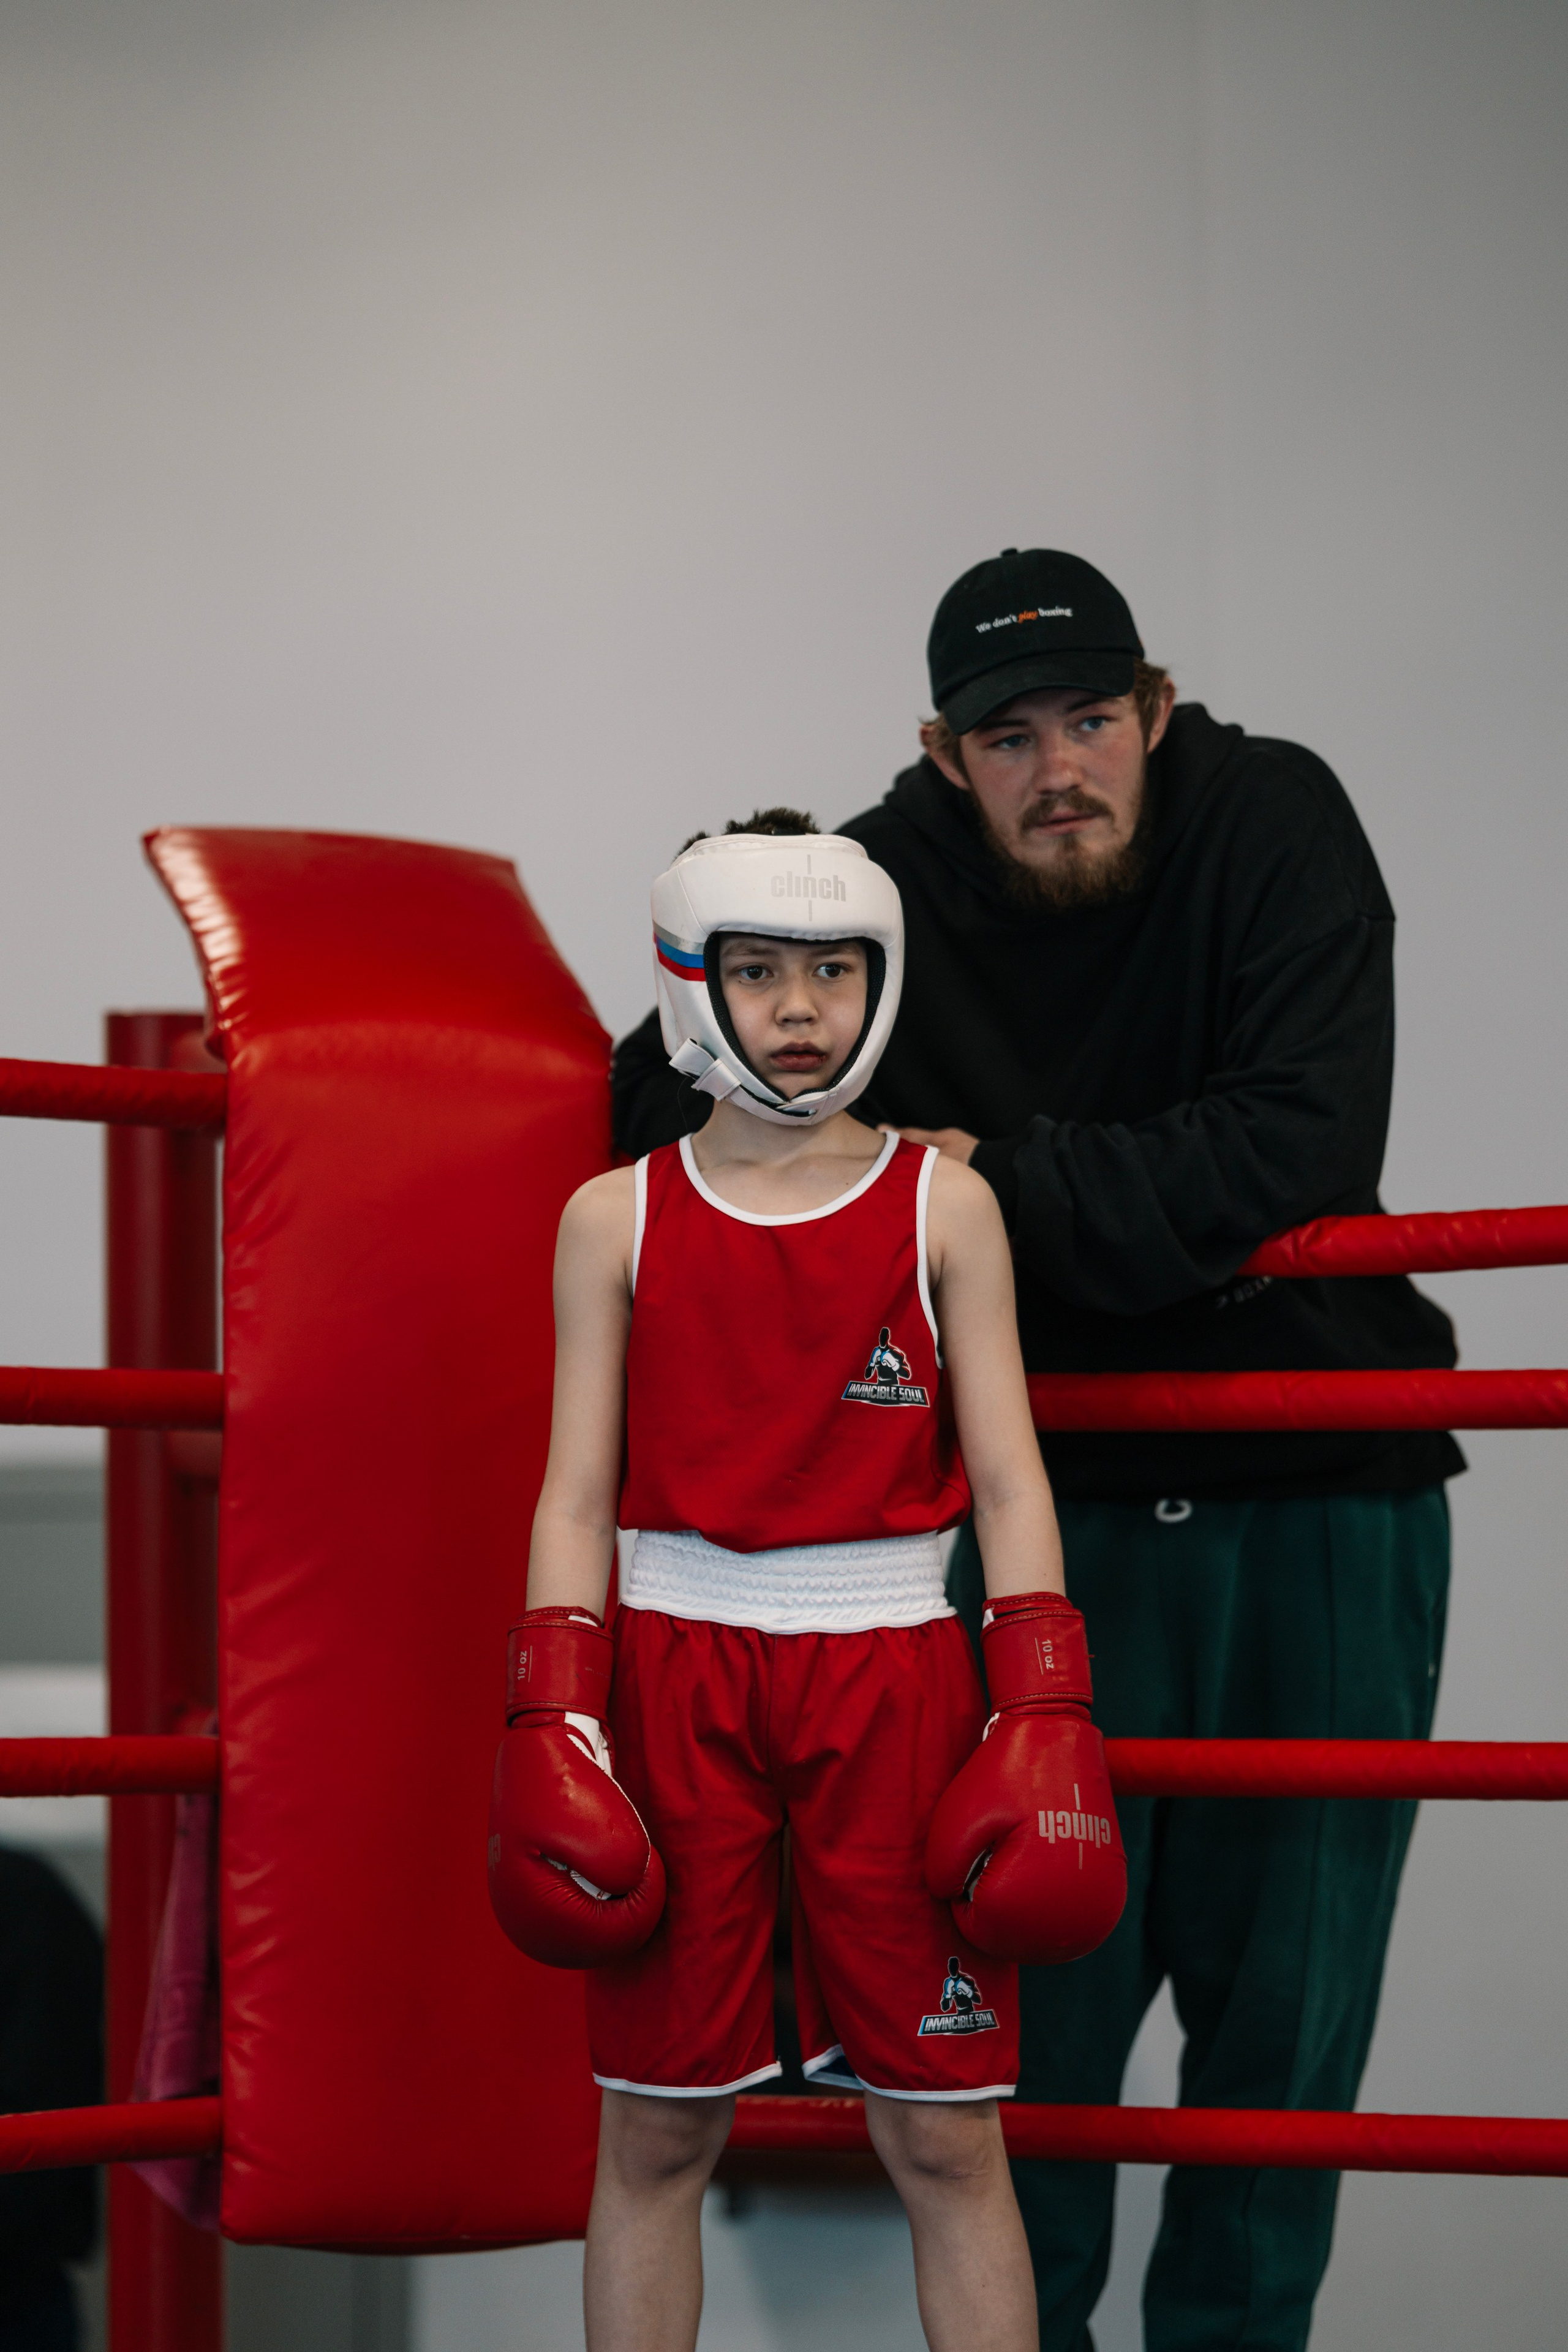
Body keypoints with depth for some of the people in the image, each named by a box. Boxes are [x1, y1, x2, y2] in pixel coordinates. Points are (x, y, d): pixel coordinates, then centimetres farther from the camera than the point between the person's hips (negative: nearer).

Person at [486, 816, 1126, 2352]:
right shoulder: (617, 1220, 7)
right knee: (659, 2128, 3)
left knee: (945, 2136, -1)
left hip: (892, 1674, 0)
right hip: (677, 1666, 0)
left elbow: (1008, 1481, 5)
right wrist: (553, 1725, -3)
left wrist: (1043, 1717, -3)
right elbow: (576, 1494, 6)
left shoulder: (943, 1207, 6)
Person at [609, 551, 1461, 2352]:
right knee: (1038, 1960, -2)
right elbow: (665, 1092, 3)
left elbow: (1303, 1148, -24)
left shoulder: (1276, 824, -13)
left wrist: (1006, 1183, -23)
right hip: (1056, 1492, 1)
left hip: (1319, 1481, -1)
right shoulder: (893, 878, -7)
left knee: (1285, 1976, 4)